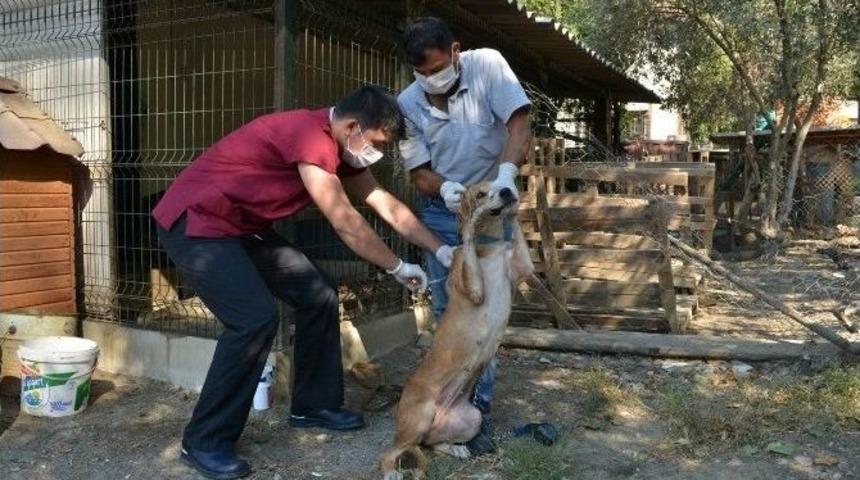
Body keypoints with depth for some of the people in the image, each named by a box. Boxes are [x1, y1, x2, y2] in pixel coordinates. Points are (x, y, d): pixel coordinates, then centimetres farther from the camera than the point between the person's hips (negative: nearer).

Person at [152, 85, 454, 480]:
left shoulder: (339, 146, 4)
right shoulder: (311, 136, -26)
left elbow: (387, 206, 10)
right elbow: (347, 224, -23)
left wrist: (442, 250, 7)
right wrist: (399, 268, -10)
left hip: (241, 226, 10)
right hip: (195, 222, -10)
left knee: (317, 295, 5)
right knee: (256, 319, -21)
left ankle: (313, 405, 18)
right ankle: (204, 442, -6)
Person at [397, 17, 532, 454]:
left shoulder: (487, 65, -16)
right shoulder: (408, 103, -11)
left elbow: (519, 126, -23)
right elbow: (418, 172, -9)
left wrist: (505, 174, -41)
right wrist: (446, 189, -31)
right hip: (440, 212, 2)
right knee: (446, 311, 7)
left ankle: (479, 409, 8)